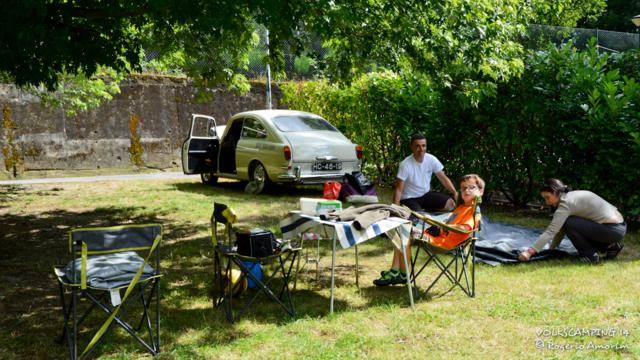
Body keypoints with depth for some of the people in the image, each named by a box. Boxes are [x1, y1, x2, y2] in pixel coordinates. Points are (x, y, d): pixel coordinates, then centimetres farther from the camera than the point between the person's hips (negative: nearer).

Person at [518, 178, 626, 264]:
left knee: (568, 223, -14)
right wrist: (550, 249, 19)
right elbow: (560, 228, 18)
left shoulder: (566, 202, -15)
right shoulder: (572, 196, 12)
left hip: (613, 230, -10)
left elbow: (551, 231, -22)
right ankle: (611, 246, 16)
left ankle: (591, 255, -3)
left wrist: (530, 251, -24)